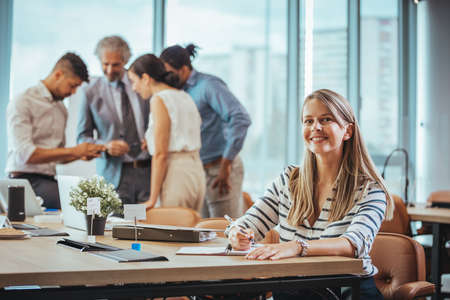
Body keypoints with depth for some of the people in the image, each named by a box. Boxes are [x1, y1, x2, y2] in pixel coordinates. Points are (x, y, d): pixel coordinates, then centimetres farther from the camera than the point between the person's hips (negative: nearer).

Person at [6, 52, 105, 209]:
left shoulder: (61, 109, 18)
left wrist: (82, 154, 3)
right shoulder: (22, 103, -5)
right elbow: (24, 154, -17)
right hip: (26, 179, -7)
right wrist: (73, 151, -15)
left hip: (51, 179, 7)